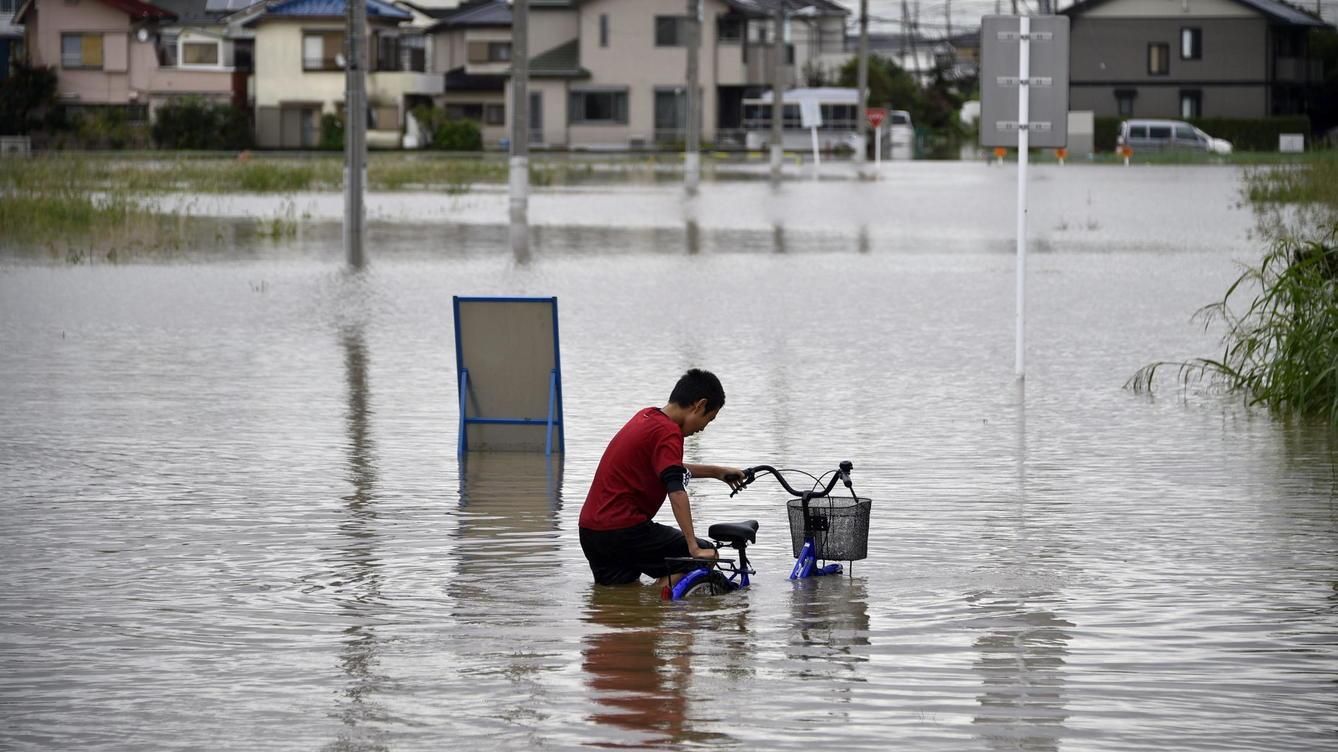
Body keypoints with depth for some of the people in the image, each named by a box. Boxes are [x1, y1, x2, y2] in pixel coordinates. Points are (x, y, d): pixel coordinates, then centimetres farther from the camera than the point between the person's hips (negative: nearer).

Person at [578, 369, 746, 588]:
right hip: (623, 530, -9)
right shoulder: (668, 432, -14)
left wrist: (717, 472, 36)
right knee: (705, 556, -3)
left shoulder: (646, 417, 14)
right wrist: (694, 548, -27)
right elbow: (677, 491, -25)